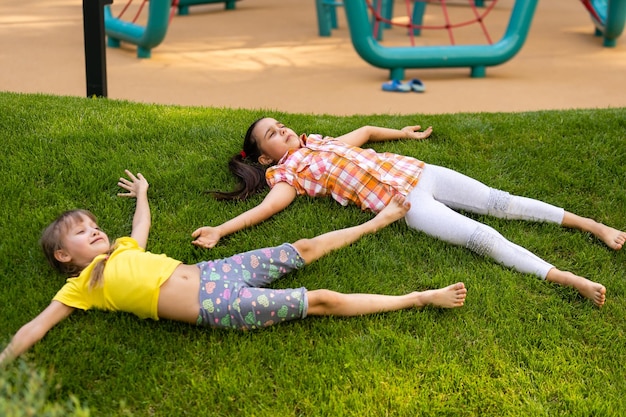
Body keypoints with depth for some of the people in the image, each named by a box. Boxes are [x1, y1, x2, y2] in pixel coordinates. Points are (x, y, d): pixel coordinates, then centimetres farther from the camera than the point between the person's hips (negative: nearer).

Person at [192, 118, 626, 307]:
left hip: (417, 171, 6)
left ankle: (590, 223, 6)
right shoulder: (288, 172, 2)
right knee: (482, 237, -18)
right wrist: (220, 230, -25)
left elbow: (365, 131, 35)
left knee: (498, 202, 0)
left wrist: (403, 134, 40)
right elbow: (269, 205, -12)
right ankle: (566, 278, -22)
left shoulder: (324, 142, 21)